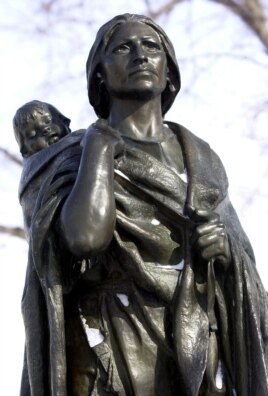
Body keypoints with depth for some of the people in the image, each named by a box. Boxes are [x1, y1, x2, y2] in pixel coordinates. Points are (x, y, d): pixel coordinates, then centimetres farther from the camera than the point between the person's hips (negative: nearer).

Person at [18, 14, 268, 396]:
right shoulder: (74, 160, 1)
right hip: (111, 355, -4)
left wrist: (225, 244, -3)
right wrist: (97, 147, -6)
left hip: (190, 354, 4)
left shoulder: (199, 158, 15)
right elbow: (86, 235, -21)